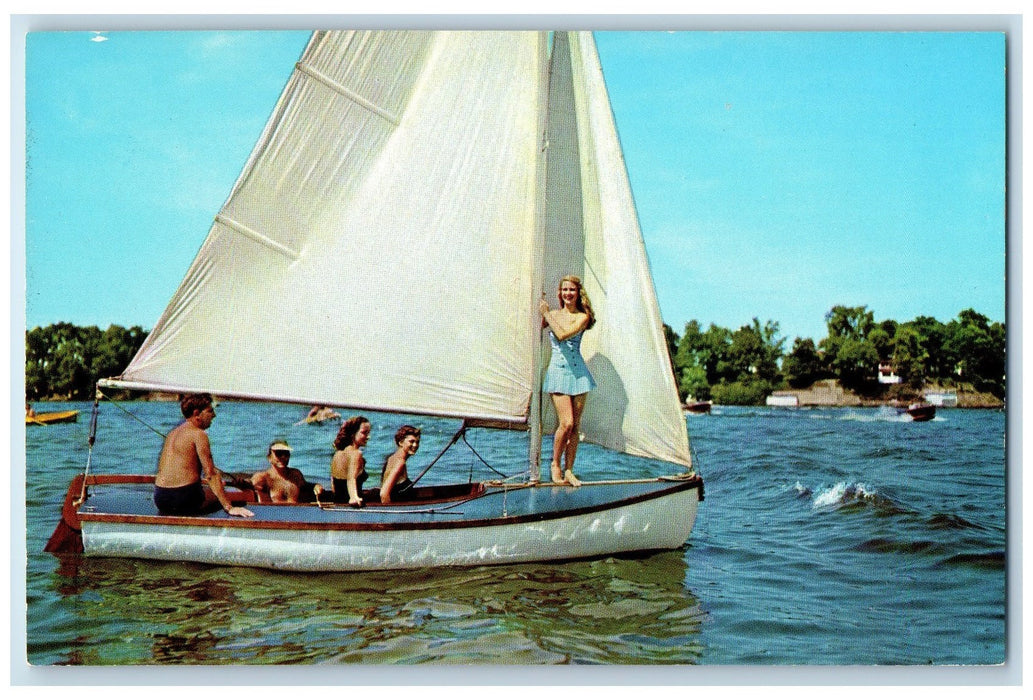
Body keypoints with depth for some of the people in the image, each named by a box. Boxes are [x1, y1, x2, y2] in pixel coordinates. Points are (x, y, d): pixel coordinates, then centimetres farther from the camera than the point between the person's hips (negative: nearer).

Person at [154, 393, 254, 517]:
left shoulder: (172, 433, 17)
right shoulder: (198, 434, -8)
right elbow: (211, 474, -14)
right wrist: (229, 508, -14)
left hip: (160, 498, 8)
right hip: (184, 498, -8)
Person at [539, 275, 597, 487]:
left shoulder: (582, 316, 1)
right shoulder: (553, 314, 8)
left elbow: (563, 334, -14)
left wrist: (547, 314, -7)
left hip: (578, 372, 1)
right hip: (558, 371, 0)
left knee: (576, 425, 1)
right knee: (566, 423, -12)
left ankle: (568, 470, 11)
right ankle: (555, 464, 7)